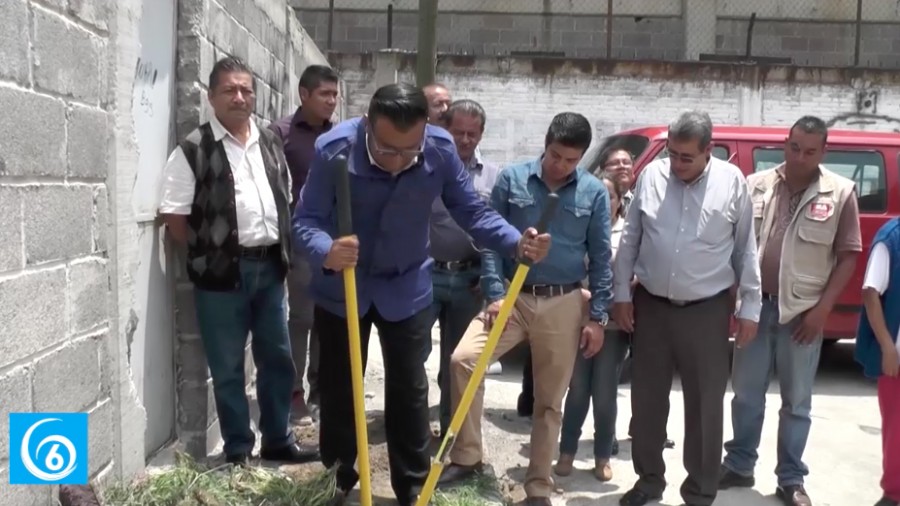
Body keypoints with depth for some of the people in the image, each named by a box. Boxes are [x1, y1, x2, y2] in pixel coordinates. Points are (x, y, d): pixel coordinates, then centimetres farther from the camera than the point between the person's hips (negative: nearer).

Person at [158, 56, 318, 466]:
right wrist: (209, 251, -4)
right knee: (228, 368, 5)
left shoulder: (270, 144, 11)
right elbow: (174, 217, -8)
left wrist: (282, 249, 9)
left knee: (277, 358, 13)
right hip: (223, 273, -5)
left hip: (269, 267, 6)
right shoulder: (193, 150, -8)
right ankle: (238, 453, 19)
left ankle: (278, 441, 29)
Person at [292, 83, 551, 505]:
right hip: (341, 287, 0)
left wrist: (517, 243, -26)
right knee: (339, 389, 13)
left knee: (409, 392, 8)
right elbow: (306, 219, -24)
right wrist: (326, 252, -45)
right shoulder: (333, 149, -25)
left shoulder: (441, 149, -19)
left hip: (407, 288, 1)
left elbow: (471, 211, -10)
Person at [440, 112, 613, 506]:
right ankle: (467, 457, -2)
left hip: (563, 304, 0)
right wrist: (495, 294, -9)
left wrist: (598, 317, 0)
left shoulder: (594, 193, 1)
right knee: (463, 359, -20)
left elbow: (600, 258, 4)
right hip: (512, 297, 0)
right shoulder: (512, 179, -1)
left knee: (549, 401, 8)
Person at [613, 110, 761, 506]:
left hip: (707, 311, -2)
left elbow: (746, 250, 0)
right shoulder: (651, 175, -1)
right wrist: (622, 294, 3)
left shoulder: (733, 182, -5)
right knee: (647, 399, 12)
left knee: (705, 404, 6)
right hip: (651, 305, 2)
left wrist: (750, 308, -1)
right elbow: (629, 240, 5)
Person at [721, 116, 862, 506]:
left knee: (796, 402, 9)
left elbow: (848, 255, -1)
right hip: (755, 306, 2)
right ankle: (739, 466, 27)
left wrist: (823, 307, -7)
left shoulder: (840, 193, -2)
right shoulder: (756, 185, 2)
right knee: (746, 395, 12)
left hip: (802, 313, -1)